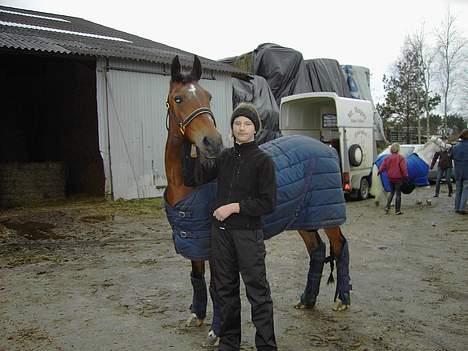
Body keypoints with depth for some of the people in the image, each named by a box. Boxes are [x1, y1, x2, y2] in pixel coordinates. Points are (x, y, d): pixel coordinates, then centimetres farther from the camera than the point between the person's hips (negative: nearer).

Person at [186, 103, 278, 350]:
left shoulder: (263, 161, -8)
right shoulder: (224, 157, 7)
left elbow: (268, 204, -12)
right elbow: (197, 178, 4)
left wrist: (235, 206, -17)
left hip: (248, 233, -5)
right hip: (221, 232, 6)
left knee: (257, 292, 1)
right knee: (225, 290, 16)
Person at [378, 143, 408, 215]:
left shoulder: (387, 158, 1)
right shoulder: (400, 158, -13)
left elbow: (383, 166, 5)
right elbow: (403, 168, -16)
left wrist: (379, 171, 24)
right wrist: (405, 176, -6)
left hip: (390, 178, 5)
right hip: (398, 178, -5)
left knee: (392, 192, 21)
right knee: (398, 194, 4)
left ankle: (387, 207, 13)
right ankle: (397, 210, 7)